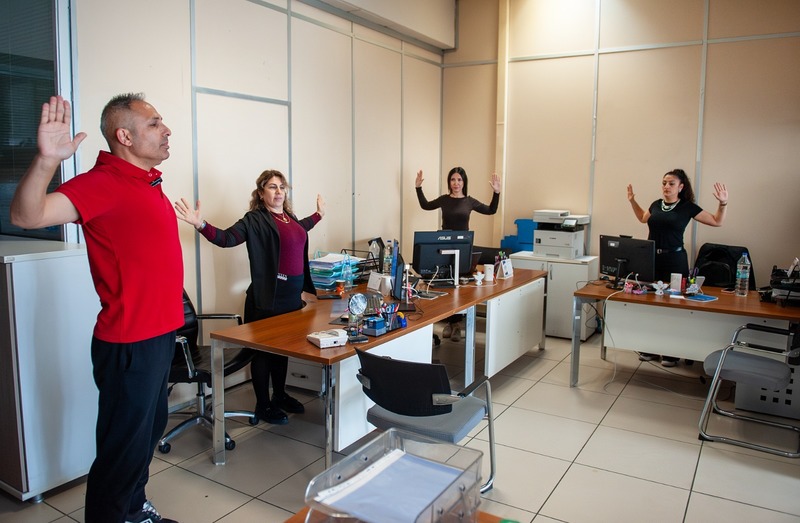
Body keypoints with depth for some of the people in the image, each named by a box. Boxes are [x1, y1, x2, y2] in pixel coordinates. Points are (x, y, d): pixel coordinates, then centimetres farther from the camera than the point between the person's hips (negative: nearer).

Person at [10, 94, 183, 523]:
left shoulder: (147, 179, 10)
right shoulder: (102, 182, -18)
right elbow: (27, 216, -34)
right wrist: (46, 160, -47)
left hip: (159, 334, 10)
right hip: (130, 344, -10)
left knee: (150, 427, 24)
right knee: (124, 447, 5)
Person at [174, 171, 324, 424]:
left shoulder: (290, 218, 13)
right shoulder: (255, 220, -9)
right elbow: (227, 238, -20)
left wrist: (318, 214, 45)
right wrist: (201, 225, -36)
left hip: (293, 296, 8)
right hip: (267, 298, -7)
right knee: (264, 351, 5)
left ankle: (280, 396, 34)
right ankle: (263, 406, 18)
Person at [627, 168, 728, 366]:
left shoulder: (688, 207, -2)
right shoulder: (656, 205, 9)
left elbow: (717, 222, 4)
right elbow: (643, 218, 31)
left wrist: (723, 203, -10)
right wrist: (632, 201, 24)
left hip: (674, 260, -4)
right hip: (651, 259, 4)